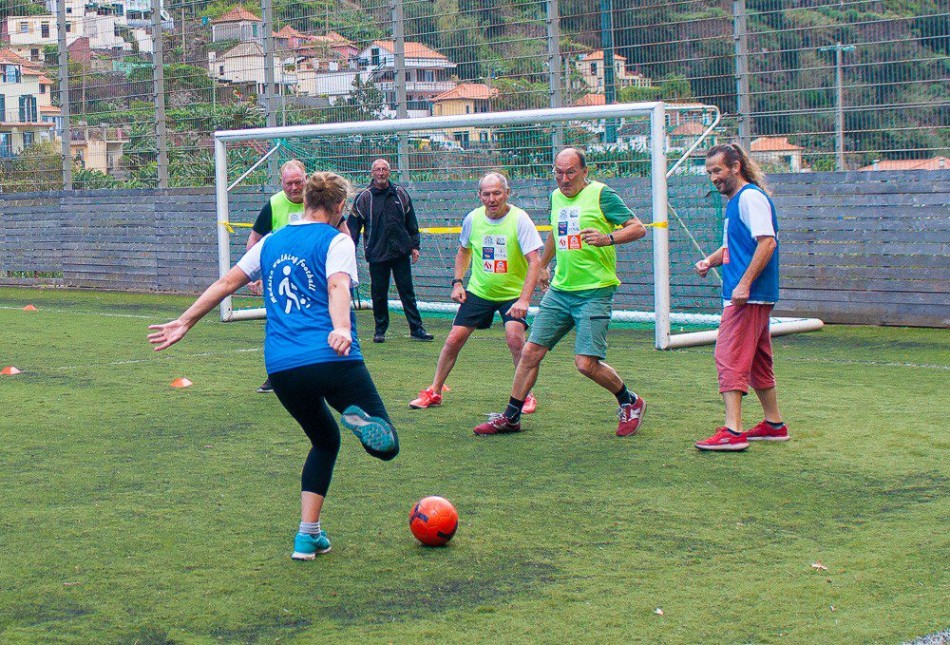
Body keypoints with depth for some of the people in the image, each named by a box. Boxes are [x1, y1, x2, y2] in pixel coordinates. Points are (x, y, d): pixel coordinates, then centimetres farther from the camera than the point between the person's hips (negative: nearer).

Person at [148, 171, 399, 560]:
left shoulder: (272, 242, 21)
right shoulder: (336, 240, 5)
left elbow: (226, 283, 21)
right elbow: (338, 287, -15)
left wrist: (185, 322, 30)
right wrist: (341, 330, -32)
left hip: (281, 367, 5)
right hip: (333, 359, -5)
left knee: (325, 442, 27)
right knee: (386, 446, -1)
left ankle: (308, 535, 16)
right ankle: (359, 419, -38)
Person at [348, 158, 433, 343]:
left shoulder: (400, 194, 8)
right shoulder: (364, 197, 0)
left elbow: (411, 222, 14)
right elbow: (353, 225, 2)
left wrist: (414, 246, 10)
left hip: (401, 251, 2)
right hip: (377, 253, -2)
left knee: (407, 291, 4)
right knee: (378, 293, 4)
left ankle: (416, 328, 7)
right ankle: (380, 330, 16)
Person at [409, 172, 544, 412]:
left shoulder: (519, 219, -18)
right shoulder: (473, 218, -5)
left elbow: (534, 261, -24)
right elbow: (463, 250, 15)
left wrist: (524, 300, -33)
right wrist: (457, 282, 2)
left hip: (512, 293, -4)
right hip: (478, 291, 4)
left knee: (515, 338, -23)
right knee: (454, 339, 0)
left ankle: (527, 395, -6)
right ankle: (433, 392, 17)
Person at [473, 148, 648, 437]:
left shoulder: (600, 194, -8)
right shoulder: (557, 197, 12)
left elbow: (638, 228, -11)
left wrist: (608, 238, -27)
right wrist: (543, 265, 40)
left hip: (594, 292, -6)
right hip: (559, 290, 7)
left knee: (586, 363, -12)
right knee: (530, 351, 3)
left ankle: (631, 403, 12)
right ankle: (511, 417, 16)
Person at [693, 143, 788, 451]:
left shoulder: (751, 197, -12)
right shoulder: (735, 200, 19)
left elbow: (767, 242, -21)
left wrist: (744, 284, -25)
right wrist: (710, 261, 8)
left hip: (748, 297, -11)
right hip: (753, 297, 11)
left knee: (729, 357, -12)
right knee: (756, 360, 16)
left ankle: (732, 432, -15)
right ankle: (774, 425, 24)